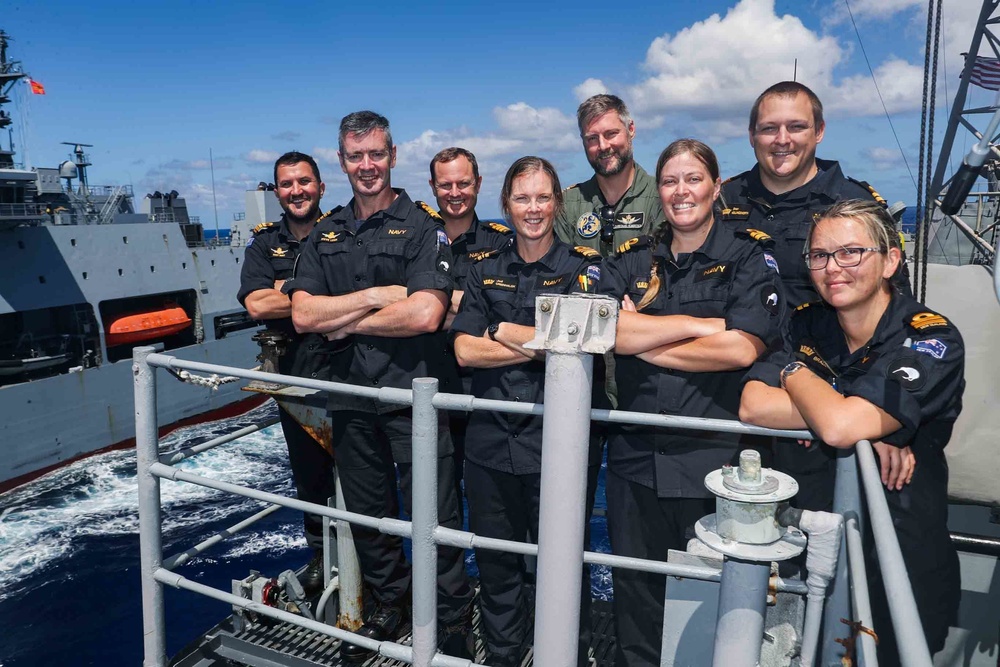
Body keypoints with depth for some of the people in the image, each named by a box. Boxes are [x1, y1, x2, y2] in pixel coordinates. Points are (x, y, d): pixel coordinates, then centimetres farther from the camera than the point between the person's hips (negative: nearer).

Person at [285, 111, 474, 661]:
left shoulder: (423, 226, -5)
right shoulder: (326, 233, 11)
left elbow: (425, 314, -19)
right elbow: (303, 315, -1)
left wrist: (346, 323, -8)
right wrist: (377, 295, -12)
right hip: (351, 398, 6)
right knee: (367, 518, 19)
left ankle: (454, 625, 22)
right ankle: (389, 609, 41)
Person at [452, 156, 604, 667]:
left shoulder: (583, 266, 0)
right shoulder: (486, 270, 9)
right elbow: (465, 350, -2)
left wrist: (500, 330, -5)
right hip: (492, 438, 3)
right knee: (496, 565, 16)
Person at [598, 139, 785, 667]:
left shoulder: (749, 256, -1)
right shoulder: (631, 260, 7)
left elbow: (741, 348, -15)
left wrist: (644, 340, -9)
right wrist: (703, 324, -12)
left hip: (714, 458, -3)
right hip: (636, 458, 3)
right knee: (635, 596, 17)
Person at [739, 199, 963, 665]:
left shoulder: (930, 340, -17)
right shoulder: (809, 325, -1)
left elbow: (840, 426, -31)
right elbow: (752, 406, -16)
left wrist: (796, 374, -12)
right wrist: (868, 429, -22)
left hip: (902, 560, -4)